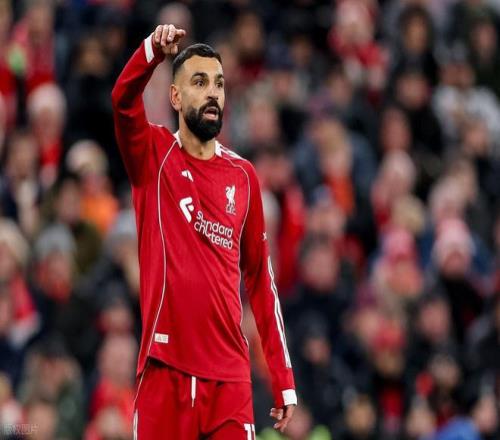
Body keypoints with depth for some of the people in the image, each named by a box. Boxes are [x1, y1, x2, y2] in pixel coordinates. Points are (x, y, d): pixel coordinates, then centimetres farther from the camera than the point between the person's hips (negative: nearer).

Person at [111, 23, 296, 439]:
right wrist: (154, 50, -37)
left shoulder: (244, 175, 11)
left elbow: (260, 278, 13)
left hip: (230, 374, 2)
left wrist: (283, 379, 8)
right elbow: (123, 100, -17)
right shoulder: (153, 156, 4)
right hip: (164, 368, -2)